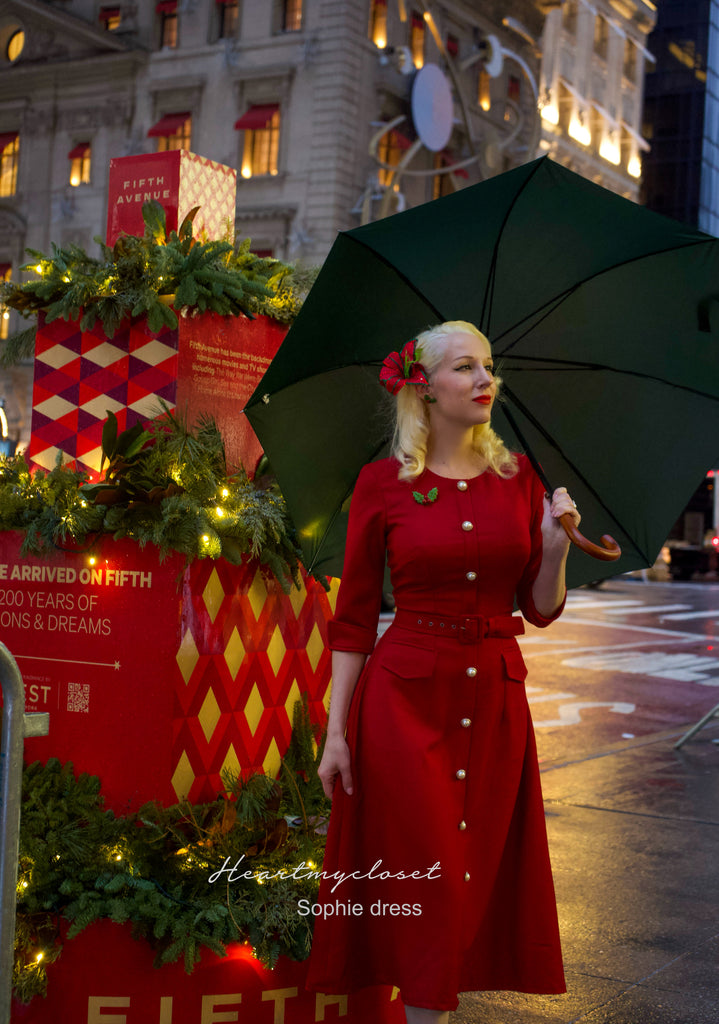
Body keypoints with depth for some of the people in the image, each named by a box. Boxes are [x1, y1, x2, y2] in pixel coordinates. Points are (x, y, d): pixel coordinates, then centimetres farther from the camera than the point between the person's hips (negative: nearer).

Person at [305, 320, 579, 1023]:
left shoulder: (517, 477, 6)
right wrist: (335, 730, -5)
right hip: (405, 696, -3)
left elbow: (539, 610, 8)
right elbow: (353, 617, -1)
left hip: (495, 699, 3)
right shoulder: (382, 483, -2)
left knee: (478, 877, 8)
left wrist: (555, 548, -11)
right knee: (423, 881, 0)